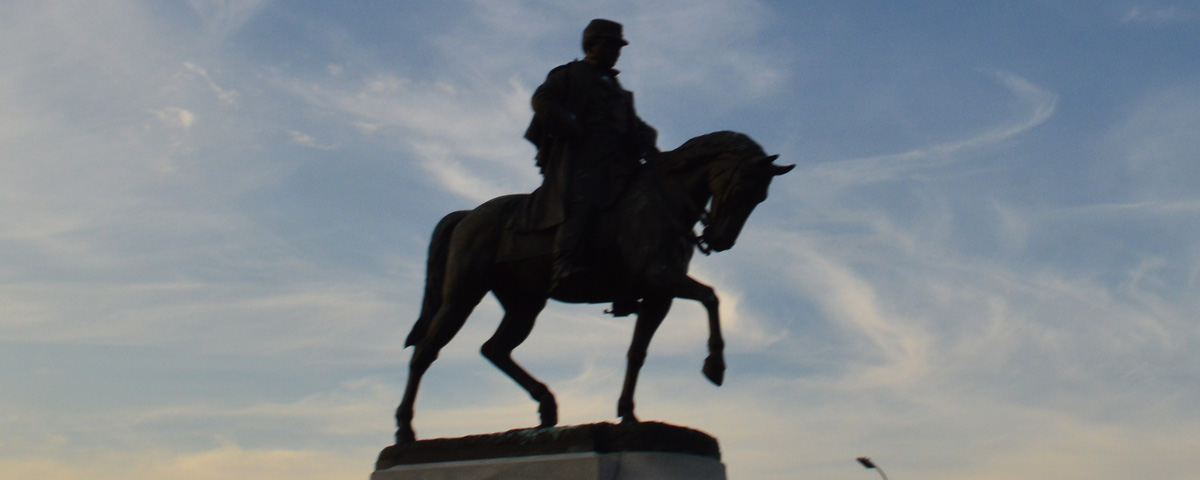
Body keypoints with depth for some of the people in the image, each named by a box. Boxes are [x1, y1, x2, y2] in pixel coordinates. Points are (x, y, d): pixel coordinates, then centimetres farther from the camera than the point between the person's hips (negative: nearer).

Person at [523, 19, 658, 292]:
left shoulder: (617, 89, 35)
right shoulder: (569, 75, 16)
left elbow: (633, 124, 29)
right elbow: (541, 101, 0)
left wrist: (646, 144, 6)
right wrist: (573, 129, -13)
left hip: (614, 161, 7)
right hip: (576, 157, -7)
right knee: (580, 199, -30)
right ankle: (566, 266, -44)